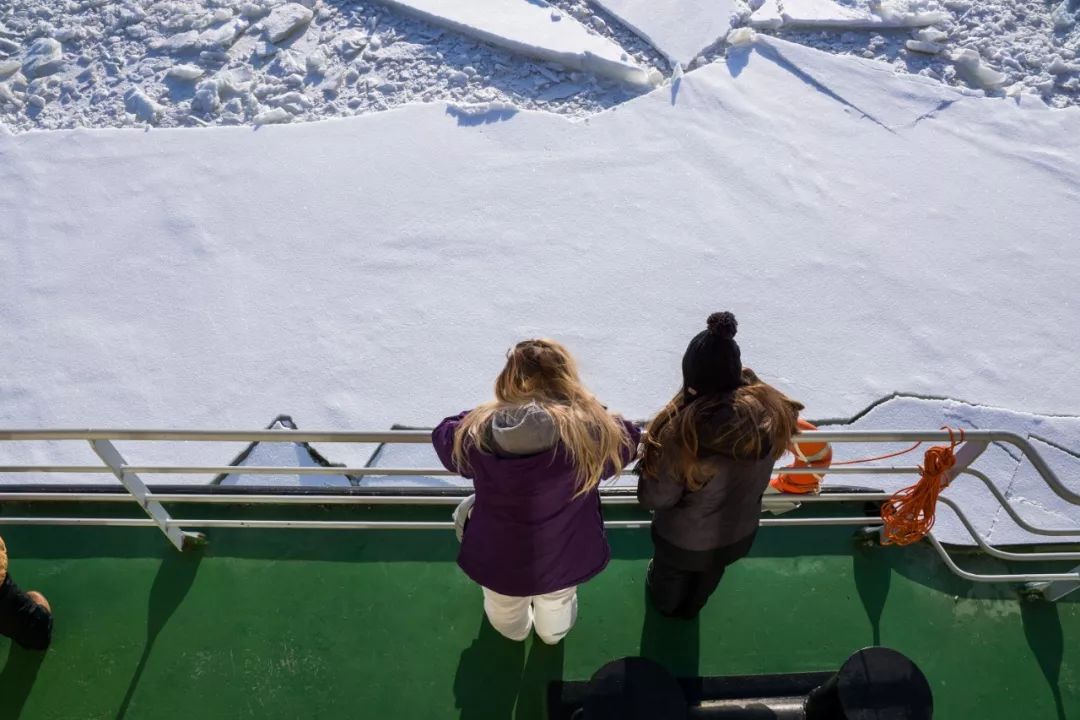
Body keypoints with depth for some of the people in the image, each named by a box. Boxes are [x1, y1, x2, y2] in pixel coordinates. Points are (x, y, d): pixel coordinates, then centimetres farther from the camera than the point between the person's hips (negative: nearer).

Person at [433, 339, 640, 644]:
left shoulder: (476, 434, -26)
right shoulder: (591, 430, -31)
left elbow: (444, 435, -3)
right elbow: (629, 440, -8)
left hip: (498, 559, 0)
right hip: (564, 558, 0)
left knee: (506, 613, 37)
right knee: (557, 604, 37)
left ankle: (515, 631, 69)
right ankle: (554, 634, 69)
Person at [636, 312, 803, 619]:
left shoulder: (682, 433, -40)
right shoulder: (771, 412, -27)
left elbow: (654, 498, -25)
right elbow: (758, 477, -7)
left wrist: (650, 462, -11)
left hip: (683, 538, -3)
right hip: (740, 531, 3)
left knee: (671, 576, 33)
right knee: (707, 578, 36)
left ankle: (666, 606, 63)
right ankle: (690, 609, 65)